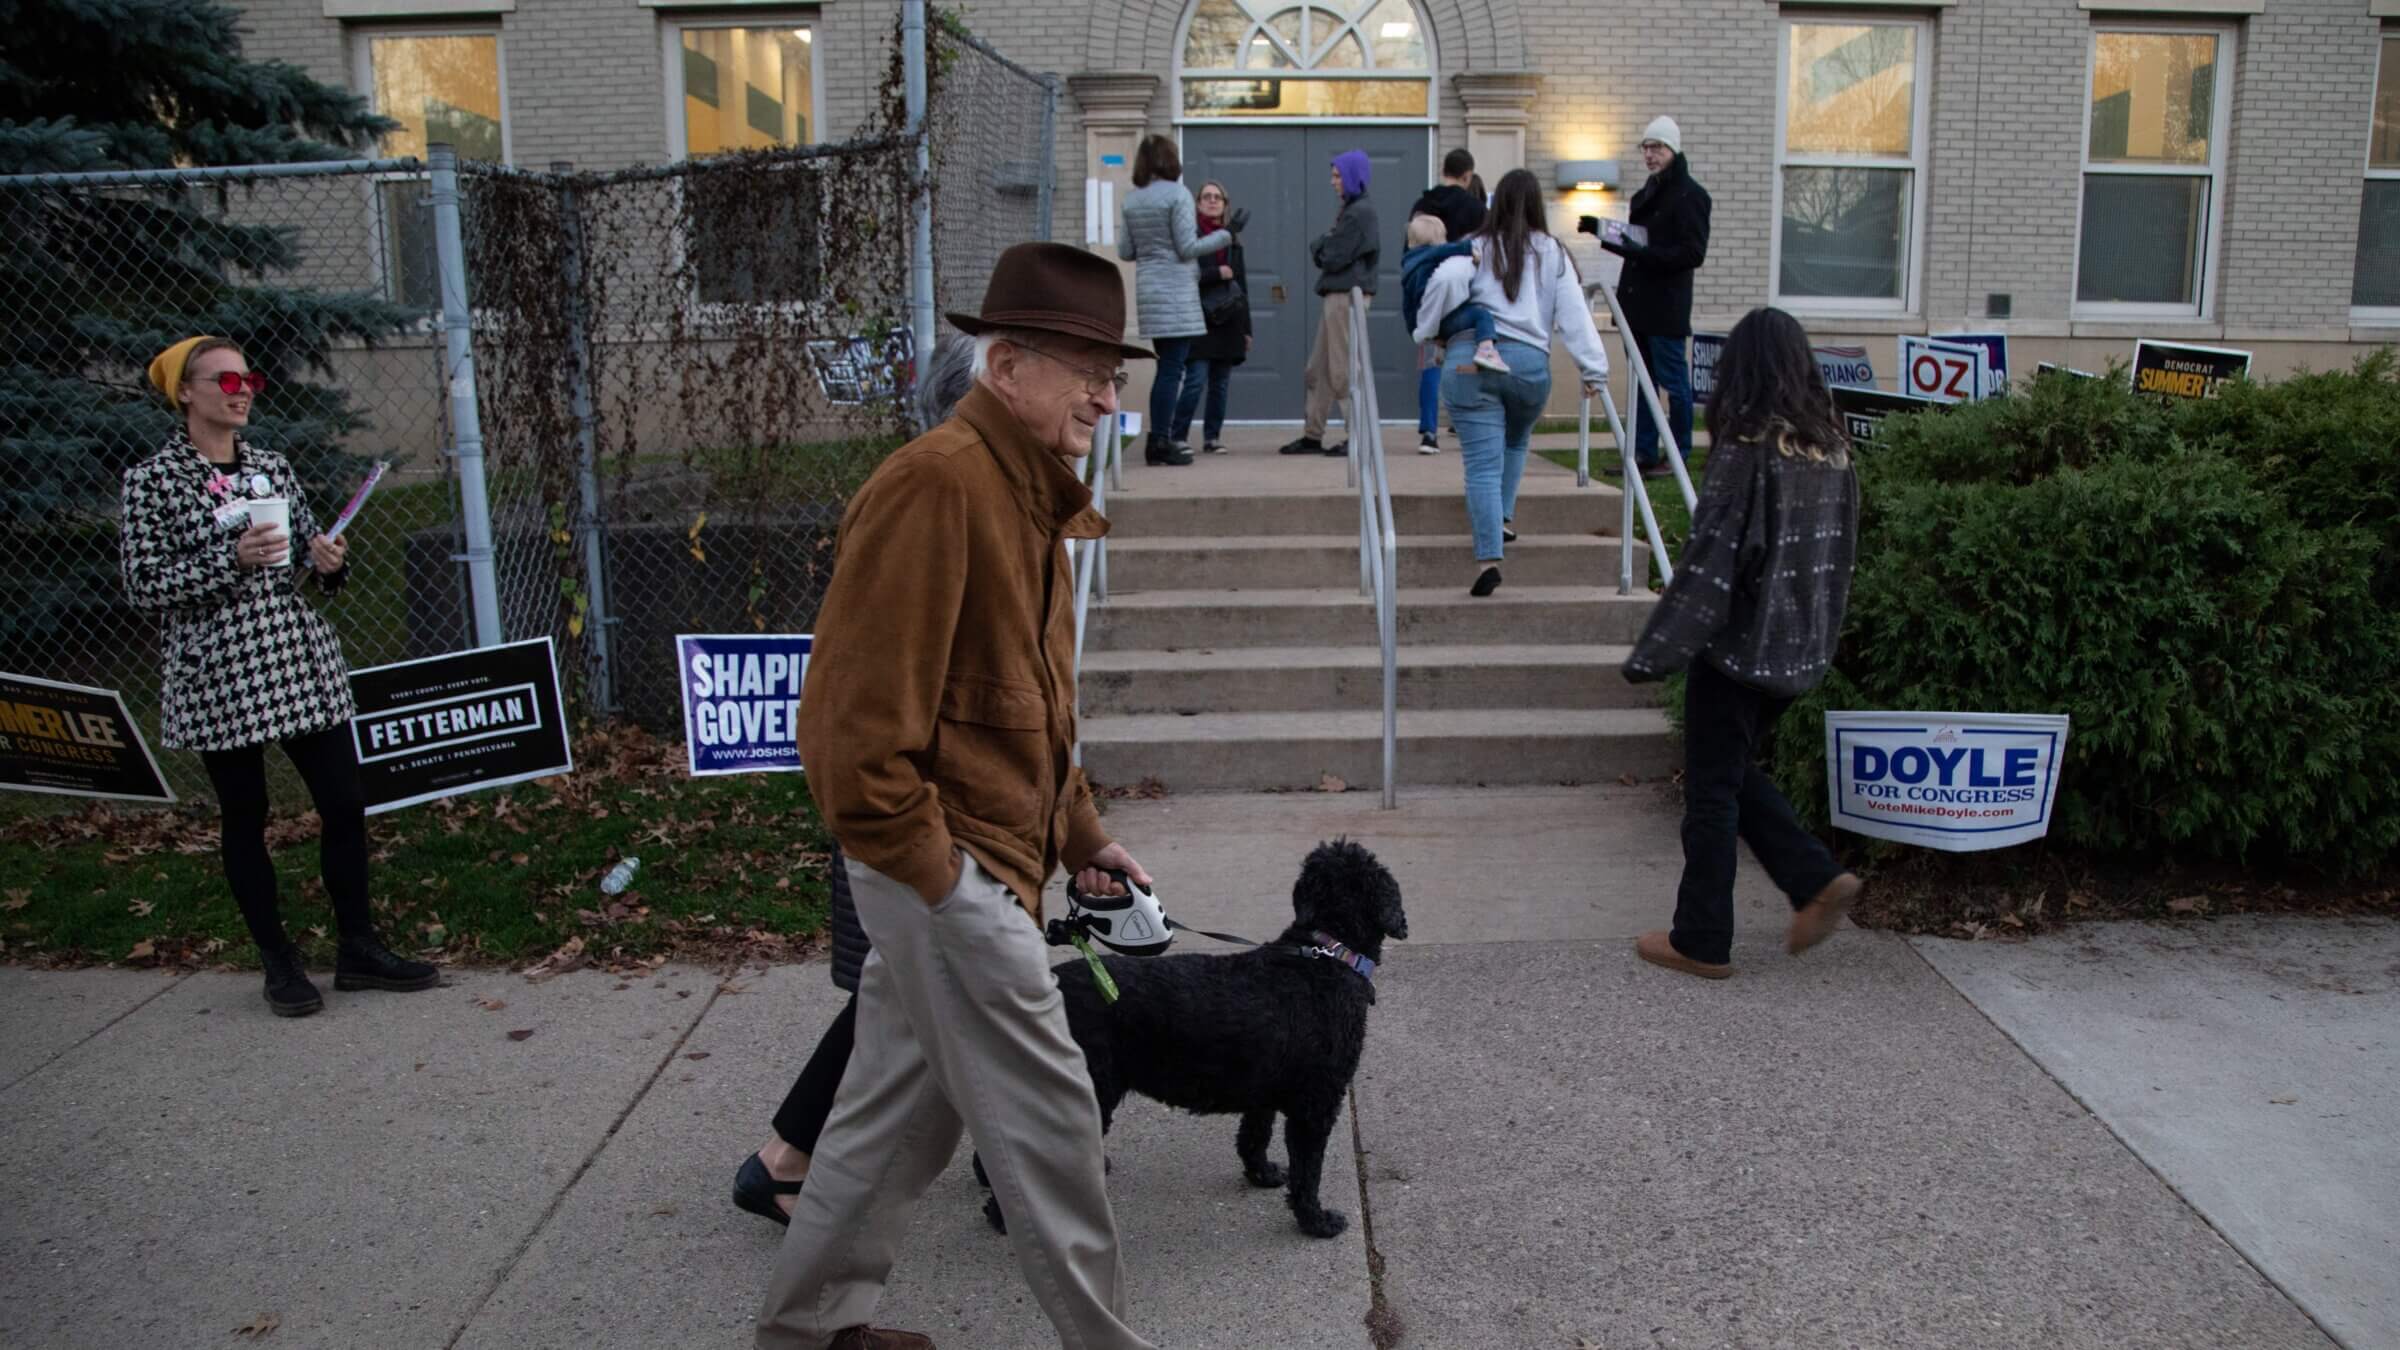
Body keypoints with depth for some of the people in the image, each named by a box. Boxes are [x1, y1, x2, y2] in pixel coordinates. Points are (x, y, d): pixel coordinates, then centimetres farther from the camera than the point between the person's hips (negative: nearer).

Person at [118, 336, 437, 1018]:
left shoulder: (272, 466, 9)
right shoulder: (152, 481, -4)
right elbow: (143, 585, -8)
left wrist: (330, 561, -6)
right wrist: (232, 560, -19)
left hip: (301, 658, 4)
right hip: (217, 674, -4)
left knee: (345, 803, 3)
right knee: (245, 817, 7)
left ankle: (358, 947, 17)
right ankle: (278, 961, 19)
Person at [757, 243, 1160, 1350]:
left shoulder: (1025, 490, 14)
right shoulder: (936, 484, -19)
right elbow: (856, 711, -24)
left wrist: (1081, 837, 18)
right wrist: (938, 873, -19)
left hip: (966, 865, 10)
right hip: (950, 864, -10)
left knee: (903, 1101, 20)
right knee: (1045, 1115, 1)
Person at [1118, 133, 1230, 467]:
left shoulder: (1132, 199, 10)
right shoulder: (1177, 194, -9)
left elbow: (1124, 251, 12)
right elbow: (1188, 248, -12)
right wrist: (1223, 238, 2)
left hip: (1148, 289, 7)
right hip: (1175, 289, -7)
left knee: (1168, 367, 15)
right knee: (1172, 368, -5)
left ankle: (1158, 439, 15)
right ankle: (1160, 441, -6)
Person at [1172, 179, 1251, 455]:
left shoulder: (1233, 238, 15)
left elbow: (1242, 284, 15)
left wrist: (1246, 327, 12)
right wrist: (1217, 274, -17)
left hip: (1228, 319, 5)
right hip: (1200, 318, -5)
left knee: (1221, 383, 6)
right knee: (1195, 380, -11)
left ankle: (1212, 437, 14)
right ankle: (1178, 437, -4)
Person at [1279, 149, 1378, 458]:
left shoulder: (1358, 212, -12)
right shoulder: (1354, 210, 19)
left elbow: (1333, 258, -15)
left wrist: (1320, 246, 4)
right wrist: (1325, 246, 2)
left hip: (1347, 295, -10)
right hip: (1339, 294, 10)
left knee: (1344, 369, -6)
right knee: (1319, 368, 10)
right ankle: (1312, 435, 15)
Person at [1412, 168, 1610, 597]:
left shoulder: (1477, 248, 6)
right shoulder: (1554, 254, 11)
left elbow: (1446, 281, -12)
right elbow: (1574, 315, 4)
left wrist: (1426, 332, 1)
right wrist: (1593, 368, 4)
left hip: (1470, 362, -2)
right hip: (1530, 362, 2)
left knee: (1483, 463, -5)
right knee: (1515, 442, 30)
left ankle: (1488, 557, -15)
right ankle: (1503, 520, 27)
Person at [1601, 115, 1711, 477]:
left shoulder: (1690, 195, -9)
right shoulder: (1647, 193, 17)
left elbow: (1693, 254, -17)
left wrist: (1643, 252, -24)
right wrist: (1615, 239, 6)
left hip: (1666, 308, -8)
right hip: (1638, 301, 8)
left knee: (1673, 381, -2)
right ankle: (1643, 453, 17)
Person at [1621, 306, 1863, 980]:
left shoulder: (1746, 450, -17)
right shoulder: (1831, 449, 4)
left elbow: (1710, 561, -20)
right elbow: (1841, 555, 11)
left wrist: (1654, 654, -16)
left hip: (1739, 646, -7)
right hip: (1801, 649, 7)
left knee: (1712, 790, 5)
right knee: (1734, 772, 23)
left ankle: (1701, 942, 14)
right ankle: (1817, 879, 14)